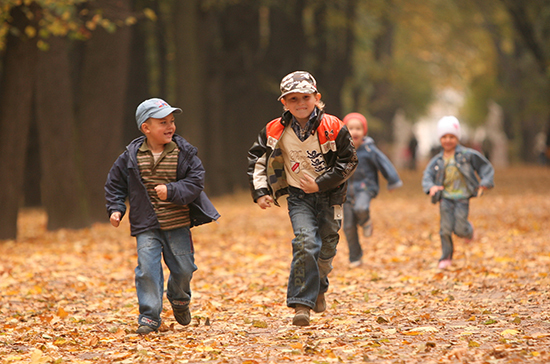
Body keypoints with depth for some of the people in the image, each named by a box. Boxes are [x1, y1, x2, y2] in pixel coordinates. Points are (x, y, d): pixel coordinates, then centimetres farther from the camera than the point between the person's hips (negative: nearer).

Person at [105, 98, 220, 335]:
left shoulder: (184, 151, -4)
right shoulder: (133, 155, -4)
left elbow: (195, 181, -7)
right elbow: (115, 182, 8)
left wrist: (172, 191, -20)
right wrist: (115, 208, -1)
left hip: (178, 225, 1)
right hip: (147, 226, -1)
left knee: (183, 267, 7)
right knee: (147, 268, -11)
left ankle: (179, 299, 40)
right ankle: (149, 316, -1)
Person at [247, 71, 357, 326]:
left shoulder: (333, 128, -11)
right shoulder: (276, 132, -6)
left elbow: (348, 162, -6)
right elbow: (256, 158, 8)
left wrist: (320, 184, -14)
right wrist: (260, 192, 0)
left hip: (328, 195, 1)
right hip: (298, 196, 0)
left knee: (326, 247, 9)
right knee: (305, 242, -21)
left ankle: (318, 288, 40)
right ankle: (301, 304, -18)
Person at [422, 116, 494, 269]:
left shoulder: (467, 155, -1)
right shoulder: (437, 161, 4)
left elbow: (486, 167, 6)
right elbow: (427, 177, -6)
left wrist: (484, 183, -9)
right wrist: (431, 187, -28)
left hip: (462, 198, -2)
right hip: (445, 198, 2)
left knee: (460, 230, -8)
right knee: (445, 229, -5)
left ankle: (469, 229, 30)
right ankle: (446, 257, 12)